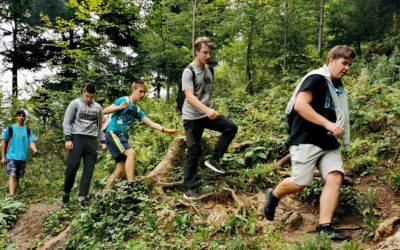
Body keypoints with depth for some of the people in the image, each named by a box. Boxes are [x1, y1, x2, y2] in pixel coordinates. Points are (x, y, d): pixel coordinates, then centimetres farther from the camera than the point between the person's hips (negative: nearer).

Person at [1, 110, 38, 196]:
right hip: (11, 157, -3)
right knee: (12, 176, -16)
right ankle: (11, 196, -26)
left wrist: (34, 149, -21)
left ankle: (13, 195, 17)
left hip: (22, 158, 3)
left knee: (17, 177, 8)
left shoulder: (28, 130, 10)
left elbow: (31, 142, 2)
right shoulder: (10, 128, 3)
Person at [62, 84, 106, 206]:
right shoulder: (75, 103, 5)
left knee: (89, 169, -4)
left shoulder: (98, 107, 15)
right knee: (72, 166, -6)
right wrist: (68, 138, -10)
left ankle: (82, 196, -4)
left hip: (92, 140, 3)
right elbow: (67, 122, 1)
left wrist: (103, 141, 10)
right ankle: (66, 193, 9)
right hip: (77, 137, -3)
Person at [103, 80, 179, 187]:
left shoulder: (137, 110, 16)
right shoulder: (123, 100, -4)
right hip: (113, 132, -8)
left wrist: (166, 130, -4)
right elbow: (104, 111, -9)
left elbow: (151, 123, 9)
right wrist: (118, 107, -26)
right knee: (130, 153, -27)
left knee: (121, 169, 3)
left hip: (123, 136, 8)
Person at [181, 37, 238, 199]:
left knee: (231, 127, -10)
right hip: (192, 117, -6)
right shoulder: (189, 72, -16)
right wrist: (207, 109, -42)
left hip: (206, 114, 7)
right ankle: (189, 188, 8)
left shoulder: (209, 69, 7)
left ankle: (213, 159, -2)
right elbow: (189, 96, -28)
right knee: (194, 151, -3)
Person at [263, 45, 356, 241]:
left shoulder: (338, 86, 18)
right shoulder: (316, 78, -10)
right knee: (301, 182, -9)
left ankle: (324, 227, -6)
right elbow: (300, 104, -23)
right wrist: (327, 124, -26)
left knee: (335, 177, -8)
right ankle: (273, 196, 22)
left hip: (328, 143, 8)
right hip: (306, 139, -8)